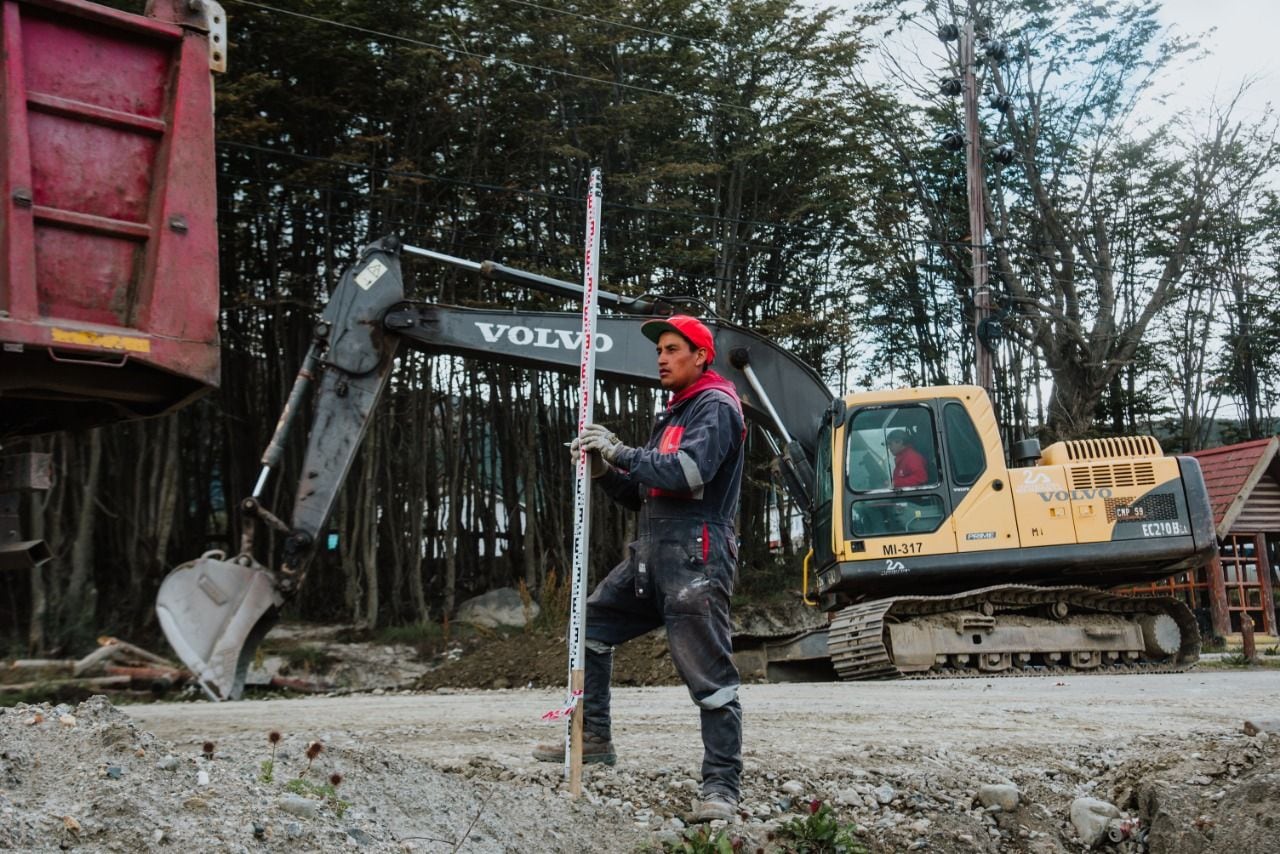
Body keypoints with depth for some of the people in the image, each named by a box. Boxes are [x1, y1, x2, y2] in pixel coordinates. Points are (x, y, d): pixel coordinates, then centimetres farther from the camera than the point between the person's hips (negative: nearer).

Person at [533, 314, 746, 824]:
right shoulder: (672, 416, 24)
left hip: (695, 558, -10)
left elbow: (689, 471, -22)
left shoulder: (715, 406, -4)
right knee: (592, 624, 16)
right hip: (650, 555, 10)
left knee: (708, 675, -10)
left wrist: (621, 451, -14)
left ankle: (721, 786, -6)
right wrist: (604, 471, 3)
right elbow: (640, 495, 23)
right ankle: (594, 738, 23)